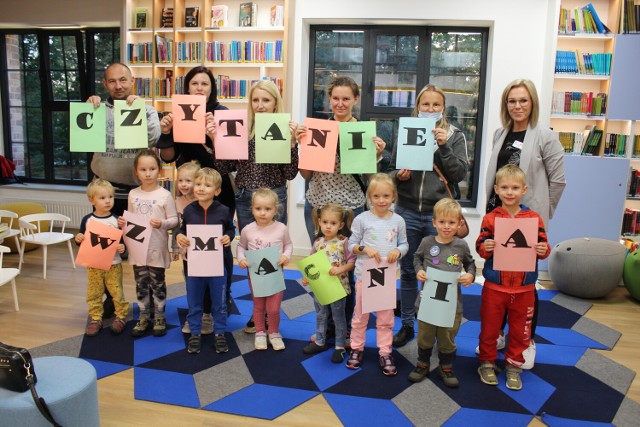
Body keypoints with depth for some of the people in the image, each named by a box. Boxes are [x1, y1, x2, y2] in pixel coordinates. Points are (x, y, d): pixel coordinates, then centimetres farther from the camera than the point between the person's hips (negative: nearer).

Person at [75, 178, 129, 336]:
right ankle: (95, 319, 24)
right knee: (94, 294, 11)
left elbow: (123, 240, 1)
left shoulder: (116, 220, -6)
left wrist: (122, 247, -20)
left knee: (117, 292, 5)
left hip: (113, 264, -2)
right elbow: (82, 242, 8)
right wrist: (78, 239, -13)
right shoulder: (87, 220, -2)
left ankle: (121, 316, 21)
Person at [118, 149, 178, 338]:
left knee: (158, 283, 8)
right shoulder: (133, 194, 4)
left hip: (157, 248, -4)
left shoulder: (165, 195, -9)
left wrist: (162, 223, -25)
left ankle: (159, 317, 22)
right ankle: (144, 317, 25)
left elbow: (174, 220, -7)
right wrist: (123, 223, -7)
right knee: (141, 284, 12)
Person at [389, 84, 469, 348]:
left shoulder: (455, 136, 4)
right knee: (407, 271, 10)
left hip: (439, 214, -1)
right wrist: (398, 175, -10)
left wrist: (444, 146, -15)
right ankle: (407, 325, 25)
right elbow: (391, 169, 12)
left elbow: (460, 174, -5)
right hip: (408, 212, 2)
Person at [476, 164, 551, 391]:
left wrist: (544, 250, -21)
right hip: (495, 286, -1)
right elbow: (480, 246, -7)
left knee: (520, 329, 15)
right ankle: (487, 363, 32)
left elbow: (543, 246, 1)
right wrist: (485, 247, -29)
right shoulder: (490, 218, -6)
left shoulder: (534, 218, -3)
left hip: (524, 287, 1)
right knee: (489, 326, 13)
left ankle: (514, 365, 34)